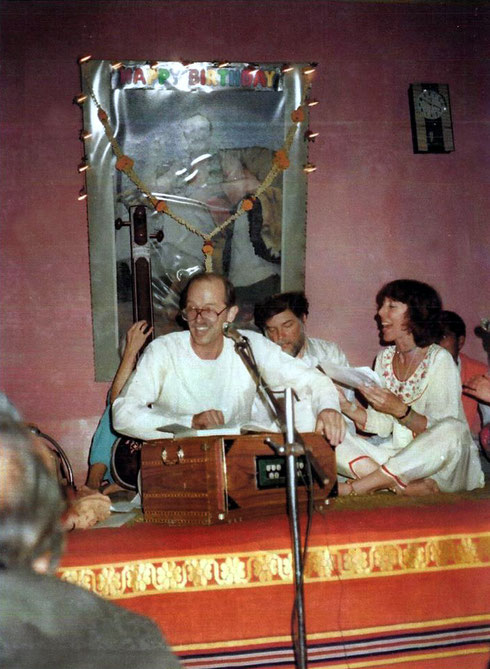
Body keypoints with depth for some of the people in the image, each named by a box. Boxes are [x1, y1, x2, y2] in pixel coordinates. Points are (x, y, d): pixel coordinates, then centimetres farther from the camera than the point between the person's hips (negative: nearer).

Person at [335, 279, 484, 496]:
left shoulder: (439, 359, -8)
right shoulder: (385, 358, 10)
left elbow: (442, 432, -15)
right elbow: (383, 426, 6)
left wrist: (400, 410, -27)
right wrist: (347, 407, -9)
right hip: (398, 457, 5)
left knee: (452, 431, -37)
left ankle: (357, 486, -30)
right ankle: (412, 488, -27)